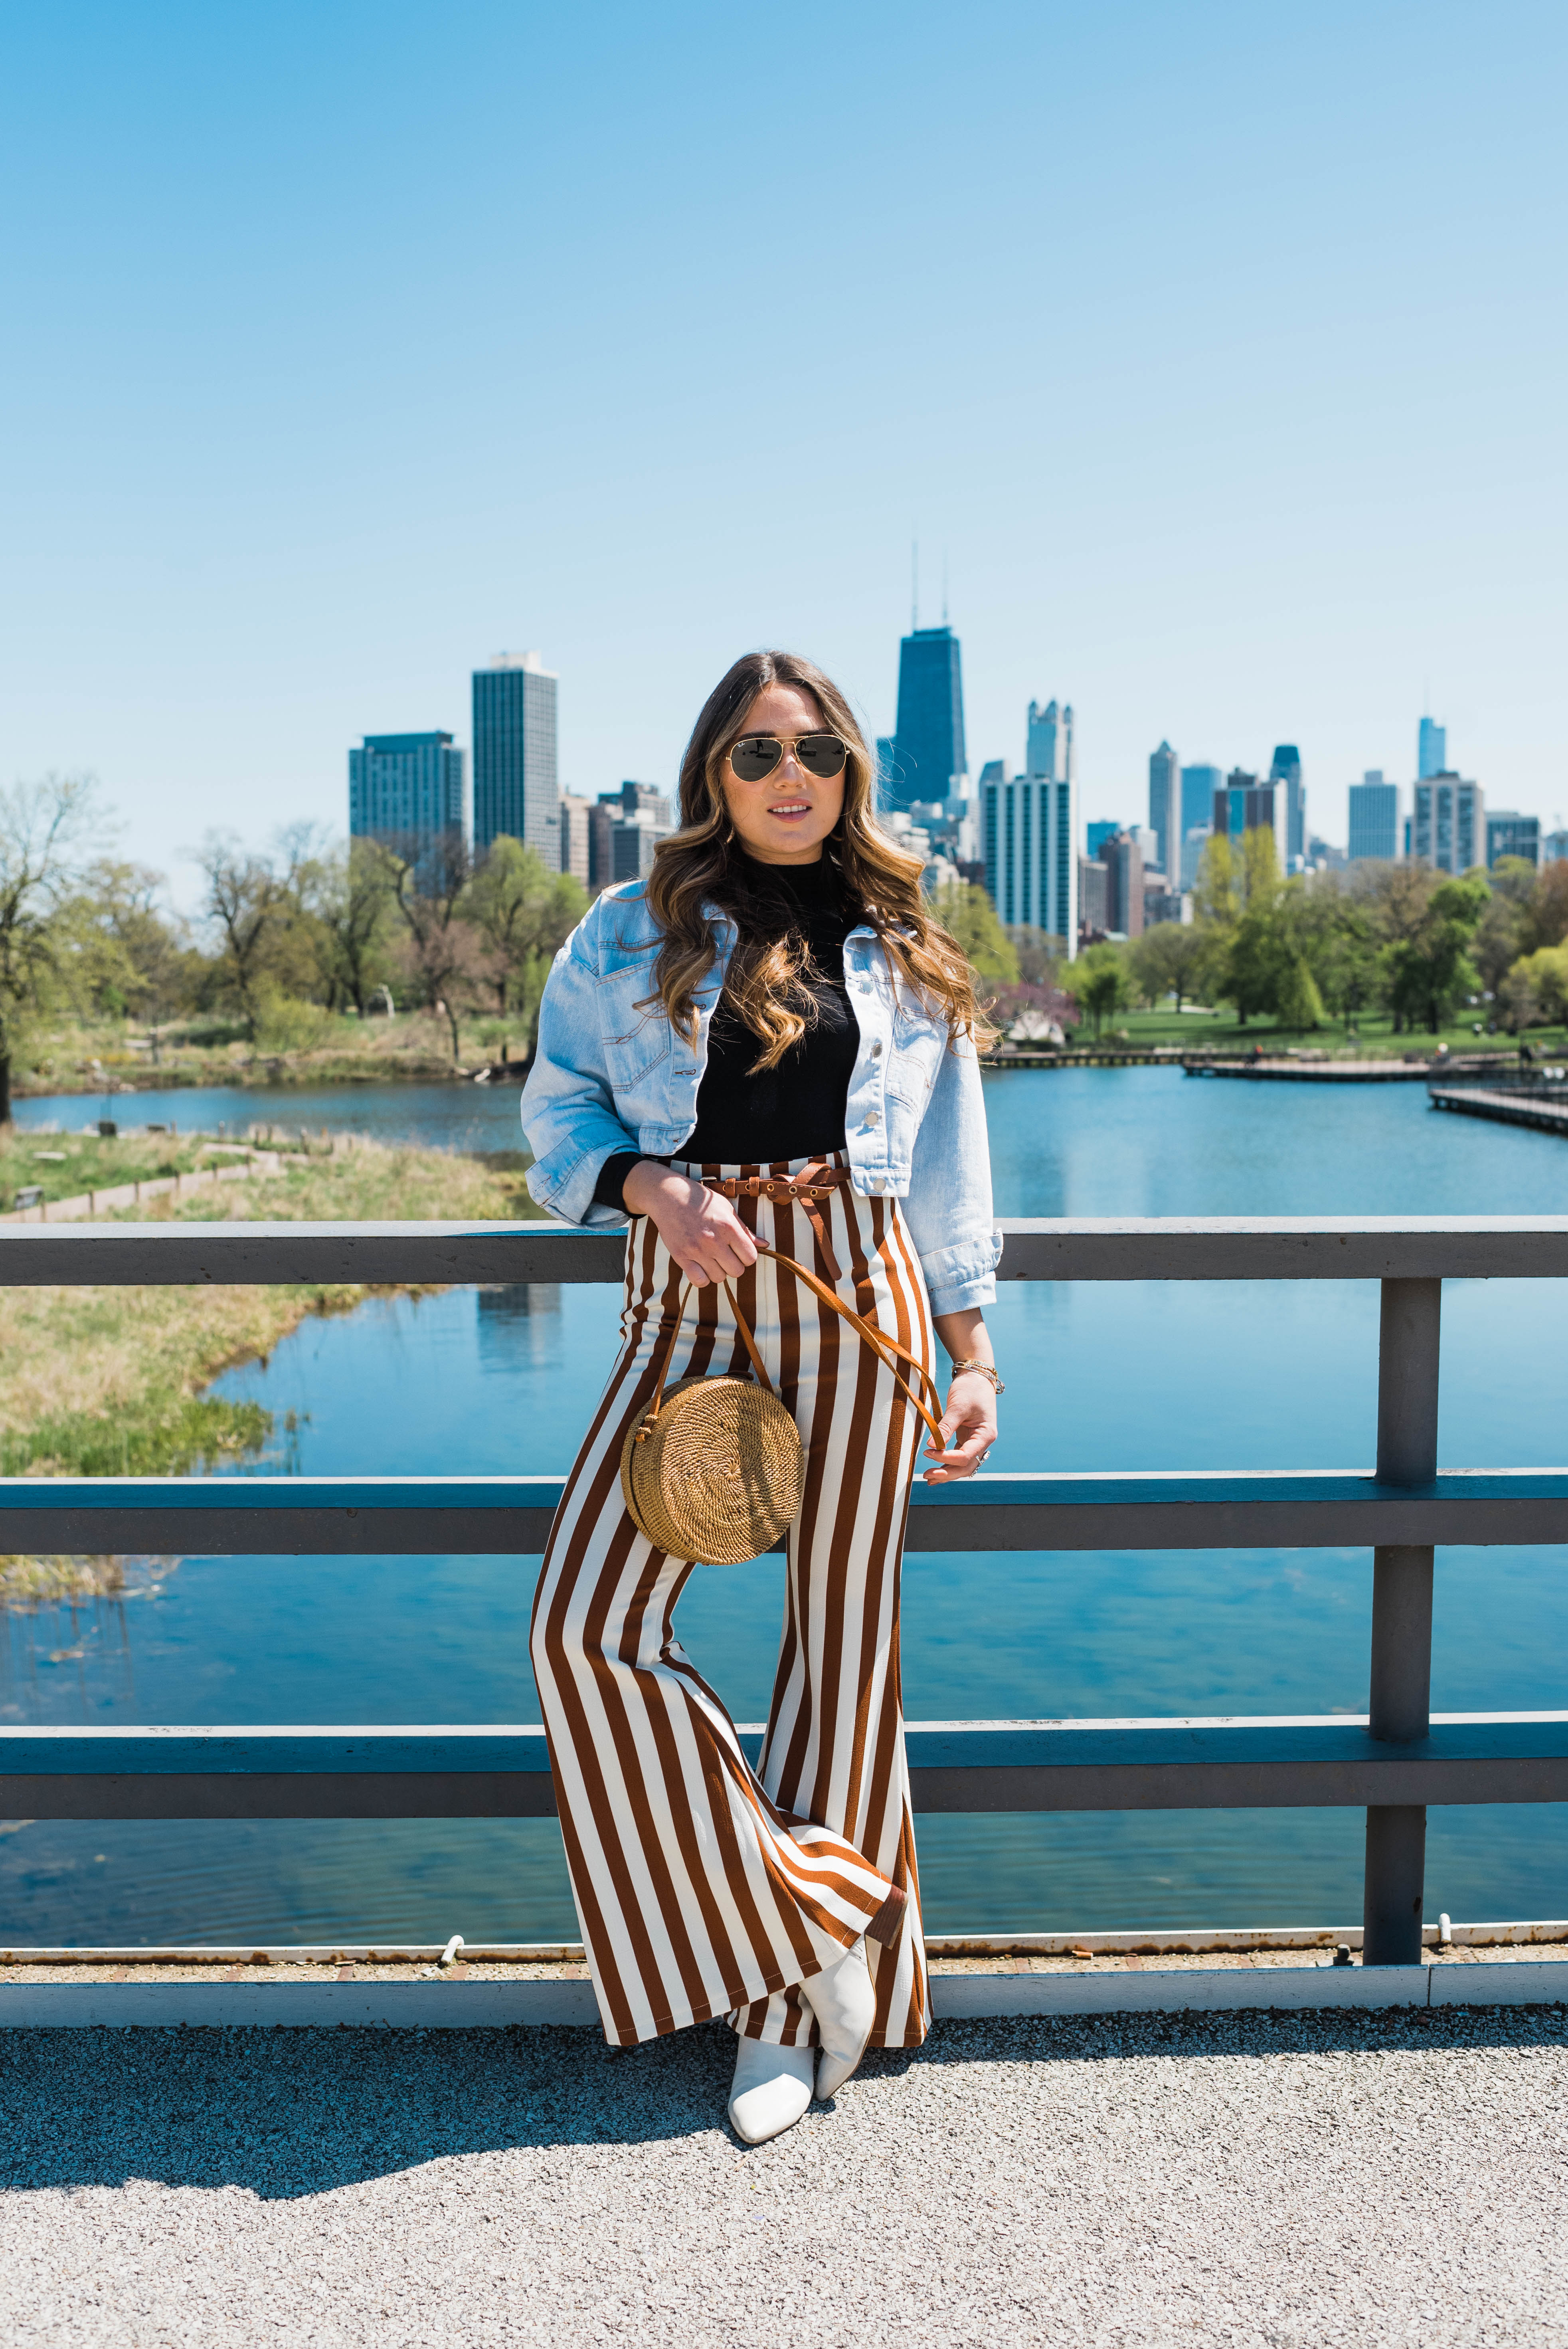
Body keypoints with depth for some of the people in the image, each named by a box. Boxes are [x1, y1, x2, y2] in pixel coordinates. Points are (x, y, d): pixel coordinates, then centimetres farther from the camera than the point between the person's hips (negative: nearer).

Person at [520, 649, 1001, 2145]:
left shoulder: (903, 954, 10)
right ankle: (802, 1934, 6)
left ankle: (788, 2014, 20)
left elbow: (948, 1174, 10)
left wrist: (974, 1362, 6)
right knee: (587, 1622, -11)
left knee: (837, 1632, 2)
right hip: (685, 1303, 1)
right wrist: (654, 1188, -13)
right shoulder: (628, 938, 9)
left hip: (854, 1302, 0)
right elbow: (558, 1112, 8)